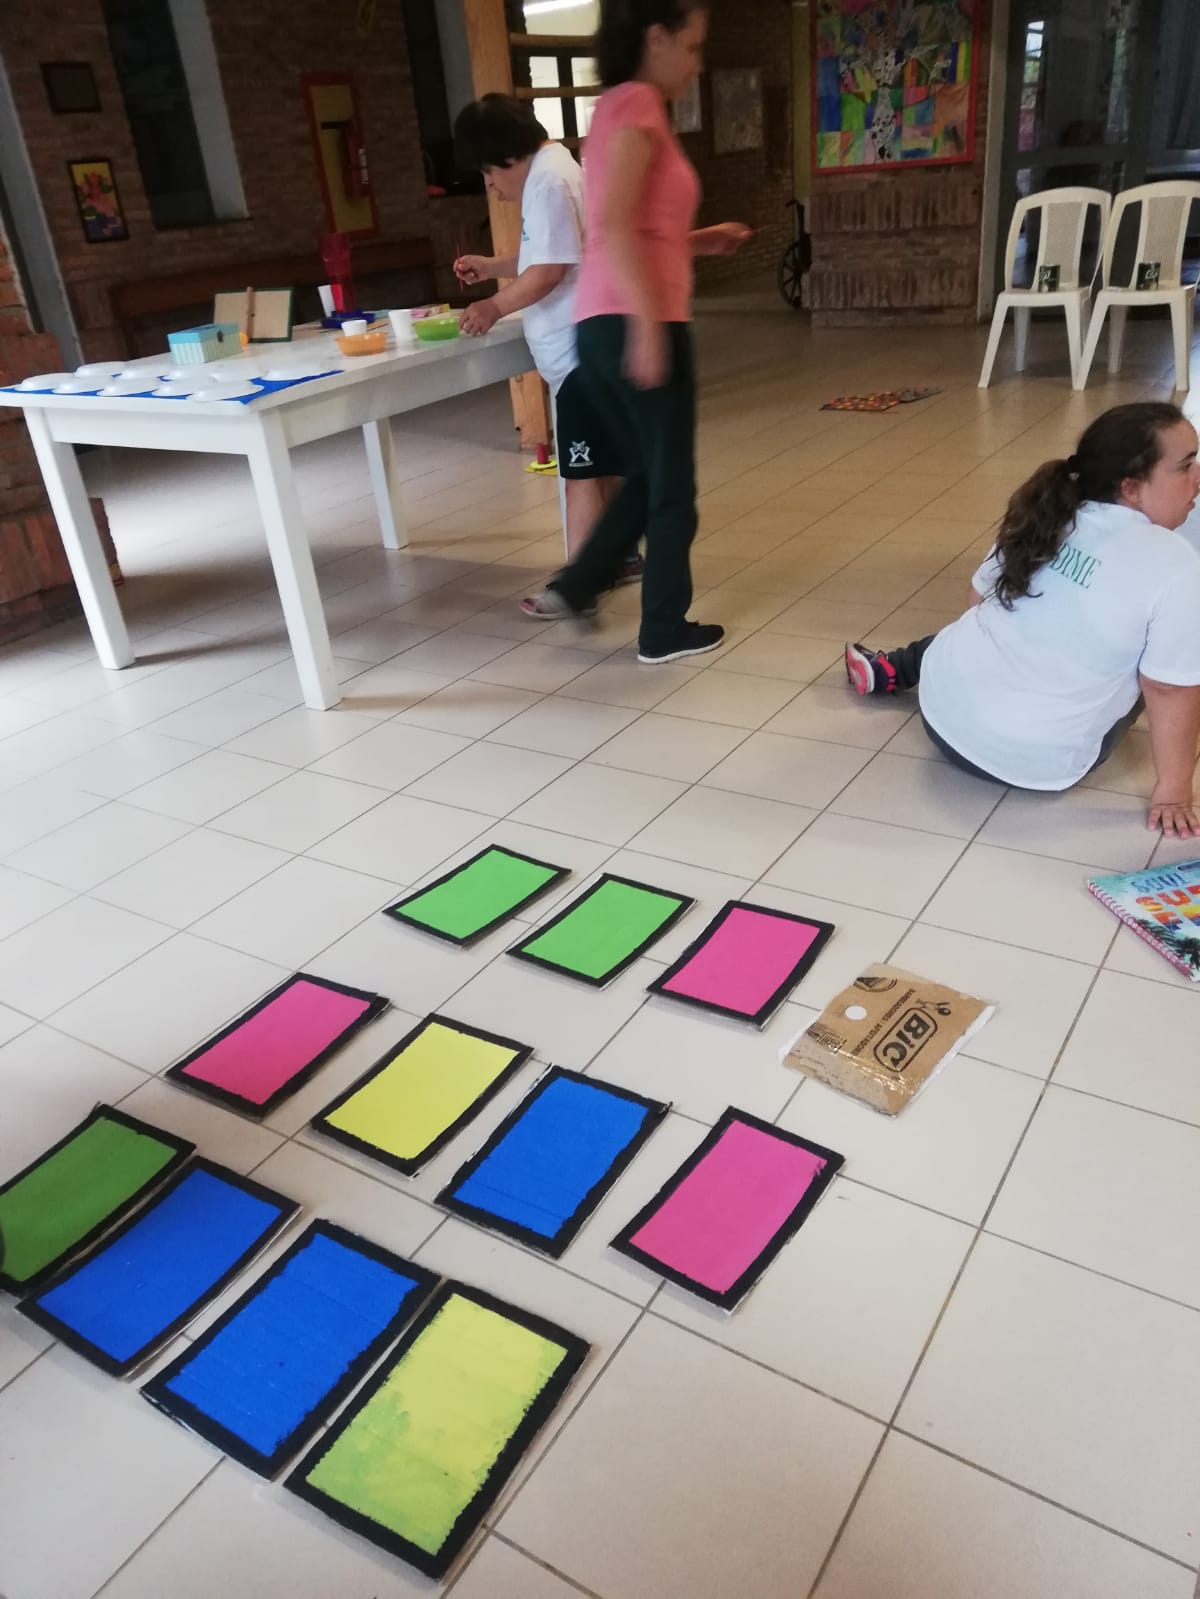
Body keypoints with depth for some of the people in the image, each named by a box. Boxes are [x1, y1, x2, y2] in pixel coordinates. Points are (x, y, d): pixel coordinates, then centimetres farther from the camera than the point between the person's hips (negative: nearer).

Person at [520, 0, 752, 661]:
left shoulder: (617, 107, 22)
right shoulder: (637, 103, -6)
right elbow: (615, 225, -19)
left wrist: (700, 241, 17)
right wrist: (649, 326, -23)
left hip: (600, 324, 9)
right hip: (634, 322, -9)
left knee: (646, 473, 20)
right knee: (671, 483, 3)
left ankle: (575, 586, 17)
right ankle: (665, 630, 13)